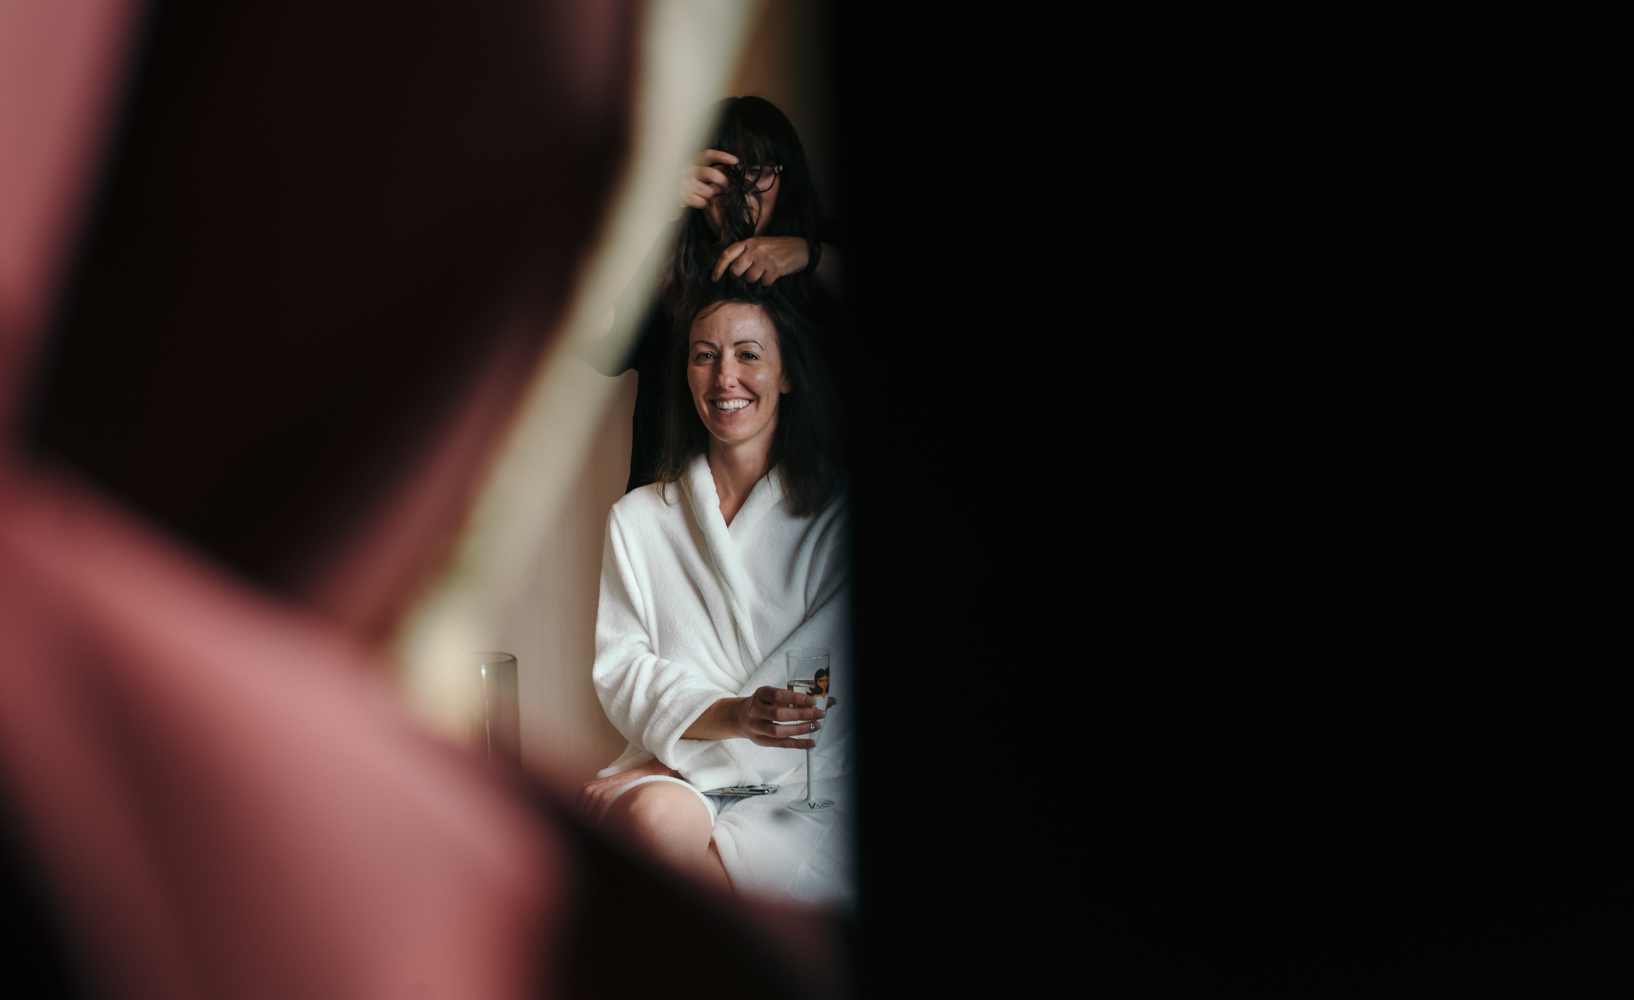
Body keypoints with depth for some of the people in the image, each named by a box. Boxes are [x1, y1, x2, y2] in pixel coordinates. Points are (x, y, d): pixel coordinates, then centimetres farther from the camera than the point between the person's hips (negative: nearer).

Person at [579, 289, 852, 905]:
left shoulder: (837, 512, 5)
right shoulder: (638, 519, 13)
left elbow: (831, 664, -3)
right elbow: (621, 670, 5)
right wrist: (732, 714, -18)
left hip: (805, 787, -2)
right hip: (676, 778, 2)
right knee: (656, 819, -35)